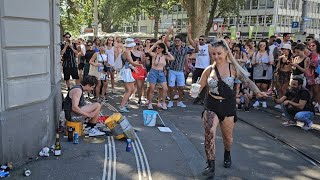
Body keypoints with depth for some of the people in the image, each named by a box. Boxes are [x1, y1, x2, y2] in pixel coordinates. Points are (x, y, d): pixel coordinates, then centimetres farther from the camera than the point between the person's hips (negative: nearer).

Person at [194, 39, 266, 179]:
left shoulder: (233, 68, -5)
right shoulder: (209, 70, -1)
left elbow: (247, 81, -8)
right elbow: (200, 86, 2)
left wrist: (257, 92, -24)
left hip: (228, 105, 0)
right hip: (211, 105, 0)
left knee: (227, 136, 14)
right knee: (209, 133, -19)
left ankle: (227, 155, 48)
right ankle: (211, 166, -7)